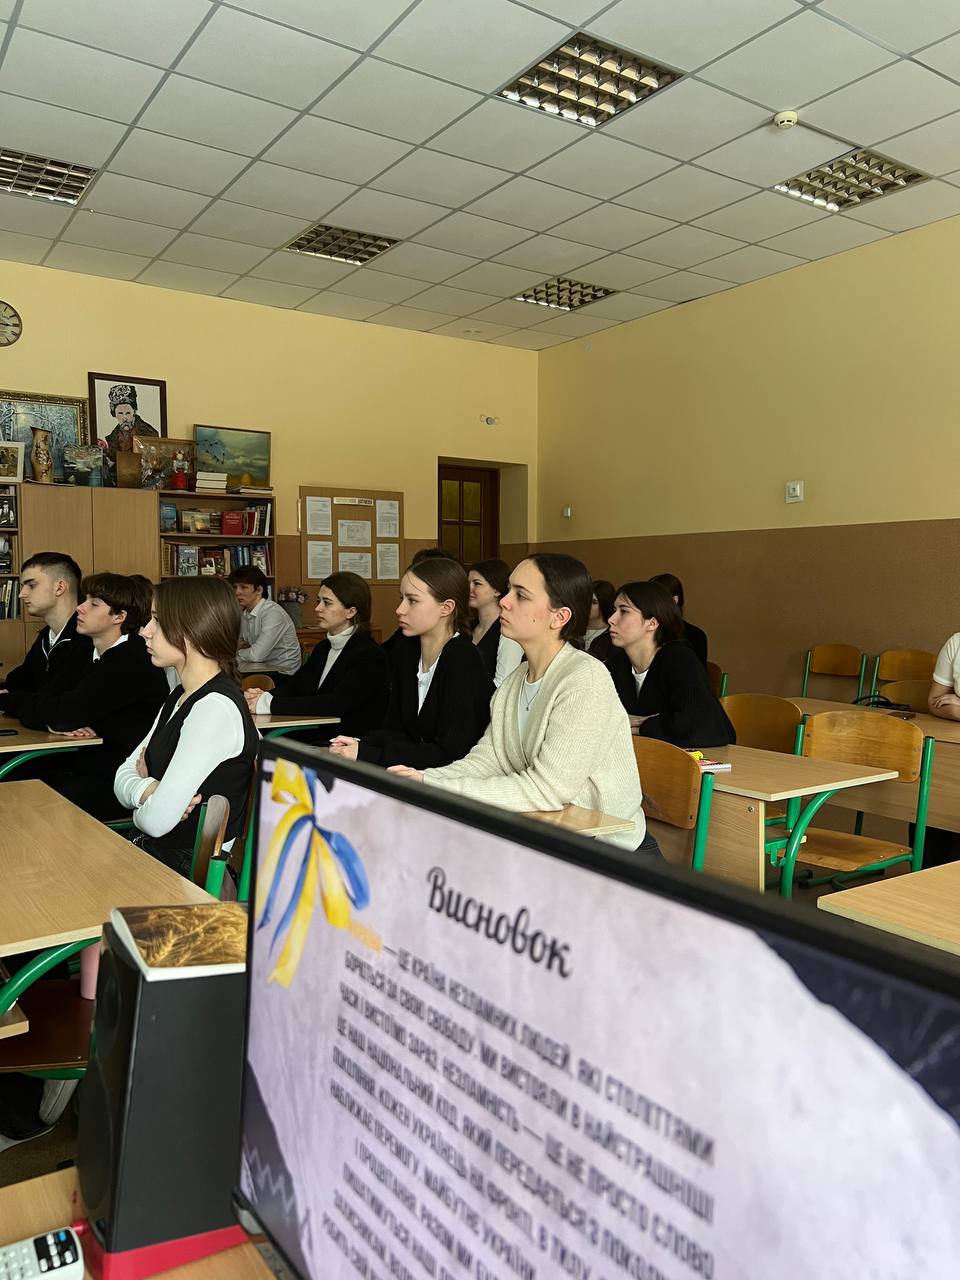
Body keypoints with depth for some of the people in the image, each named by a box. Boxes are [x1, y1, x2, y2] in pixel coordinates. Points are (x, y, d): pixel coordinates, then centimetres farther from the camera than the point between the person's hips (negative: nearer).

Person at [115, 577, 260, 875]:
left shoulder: (217, 708, -22)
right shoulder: (179, 696, 10)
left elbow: (156, 821, -24)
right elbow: (122, 777, 8)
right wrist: (148, 790, -15)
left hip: (188, 869, -8)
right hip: (150, 851, 8)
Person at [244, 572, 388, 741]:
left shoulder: (370, 656, -12)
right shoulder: (323, 648, 16)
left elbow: (336, 704, -22)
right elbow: (292, 685, 15)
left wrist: (271, 704, -22)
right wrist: (264, 697, -8)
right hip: (311, 737, 7)